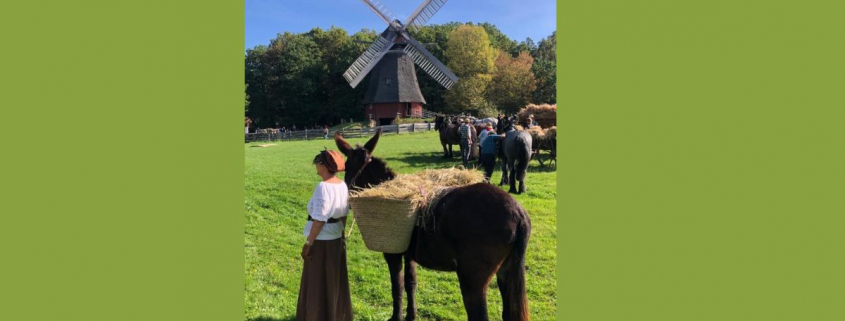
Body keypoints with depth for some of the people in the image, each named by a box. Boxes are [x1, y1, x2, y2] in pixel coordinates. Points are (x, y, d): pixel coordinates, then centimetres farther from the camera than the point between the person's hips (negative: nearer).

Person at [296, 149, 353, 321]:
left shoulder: (323, 187, -24)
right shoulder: (342, 185, 1)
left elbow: (319, 220, -24)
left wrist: (308, 243, -17)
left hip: (321, 241, -8)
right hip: (336, 239, 8)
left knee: (318, 283, 7)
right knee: (335, 280, 21)